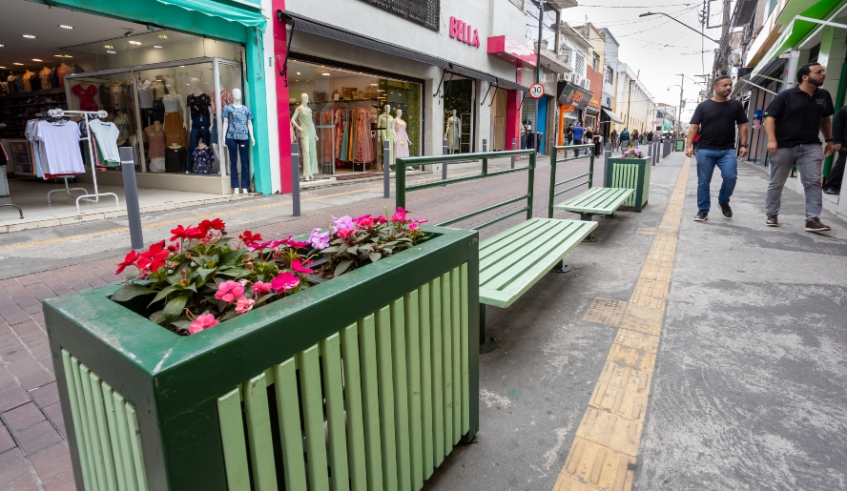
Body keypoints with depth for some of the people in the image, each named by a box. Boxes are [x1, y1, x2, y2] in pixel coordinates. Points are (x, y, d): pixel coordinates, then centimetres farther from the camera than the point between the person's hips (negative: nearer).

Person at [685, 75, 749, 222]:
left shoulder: (736, 105, 10)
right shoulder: (703, 106, 3)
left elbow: (742, 126, 12)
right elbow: (694, 127, 0)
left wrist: (744, 145, 1)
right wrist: (689, 145, -11)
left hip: (727, 150, 2)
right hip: (705, 150, -1)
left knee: (731, 177, -13)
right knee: (703, 182, 0)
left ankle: (723, 201, 15)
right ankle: (703, 210, 11)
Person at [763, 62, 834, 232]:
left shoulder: (824, 96, 10)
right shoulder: (785, 96, -6)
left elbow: (825, 119, 21)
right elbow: (770, 118, -10)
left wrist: (829, 140, 18)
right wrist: (771, 140, -23)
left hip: (811, 146, 4)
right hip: (784, 146, -4)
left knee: (813, 182, -5)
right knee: (776, 183, 6)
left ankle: (813, 219, -4)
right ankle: (771, 215, 19)